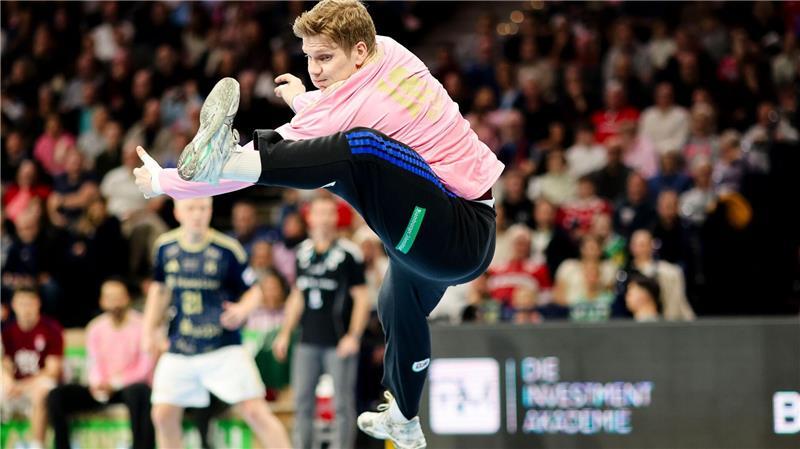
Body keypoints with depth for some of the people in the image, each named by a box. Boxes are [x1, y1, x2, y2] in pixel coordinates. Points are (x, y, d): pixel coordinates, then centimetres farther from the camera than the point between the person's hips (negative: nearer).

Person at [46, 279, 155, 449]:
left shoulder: (140, 325, -7)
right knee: (56, 396, -16)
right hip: (103, 389, 5)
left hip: (130, 386, -5)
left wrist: (115, 383, -19)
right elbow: (95, 365, 6)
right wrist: (97, 383, -17)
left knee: (140, 391, -42)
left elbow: (145, 368, -11)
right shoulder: (95, 328, 8)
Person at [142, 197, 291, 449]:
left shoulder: (228, 249, -9)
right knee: (163, 415, 2)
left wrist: (242, 309, -23)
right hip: (178, 349, 4)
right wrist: (149, 329, 12)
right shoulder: (166, 246, 2)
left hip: (224, 347, -4)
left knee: (255, 411, -12)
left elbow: (254, 290, -2)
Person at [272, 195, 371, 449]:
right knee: (302, 402, 6)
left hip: (339, 342, -5)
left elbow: (361, 298, -5)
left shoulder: (348, 253, -5)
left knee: (343, 404, -3)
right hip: (308, 341, 5)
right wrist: (285, 333, 16)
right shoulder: (303, 252, 12)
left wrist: (354, 336, -14)